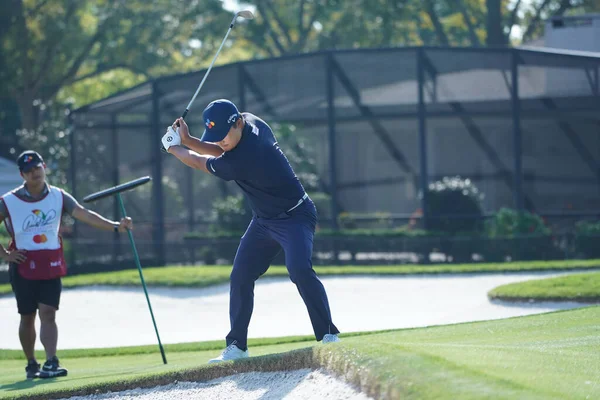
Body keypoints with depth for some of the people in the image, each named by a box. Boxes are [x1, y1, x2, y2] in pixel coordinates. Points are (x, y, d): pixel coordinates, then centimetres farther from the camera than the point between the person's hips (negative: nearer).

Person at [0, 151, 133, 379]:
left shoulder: (58, 197, 3)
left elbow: (85, 215, -5)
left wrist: (115, 226, -17)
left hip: (51, 265, 1)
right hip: (23, 266, -1)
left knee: (48, 313, -10)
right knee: (27, 317, 7)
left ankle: (51, 362, -20)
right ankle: (31, 364, 20)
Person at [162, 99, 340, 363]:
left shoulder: (238, 161, -33)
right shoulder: (252, 122, -9)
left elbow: (202, 163, -14)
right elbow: (222, 151, 10)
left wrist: (173, 148, 4)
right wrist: (188, 140, -4)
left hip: (295, 217, -10)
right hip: (264, 220, 10)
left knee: (300, 270, -30)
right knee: (240, 278, 5)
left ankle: (328, 334, -24)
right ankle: (236, 346, 11)